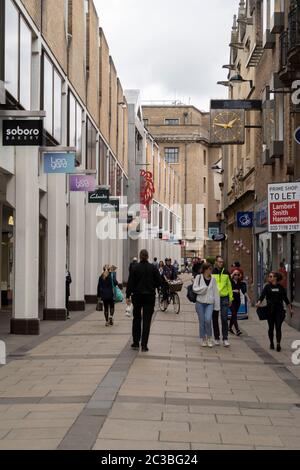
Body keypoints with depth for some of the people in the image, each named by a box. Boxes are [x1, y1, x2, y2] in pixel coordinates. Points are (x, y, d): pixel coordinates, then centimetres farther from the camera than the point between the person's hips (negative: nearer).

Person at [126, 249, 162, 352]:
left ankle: (136, 343, 17)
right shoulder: (153, 268, -4)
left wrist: (128, 296, -1)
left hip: (137, 296, 0)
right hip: (149, 296, 0)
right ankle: (144, 345, -4)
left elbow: (130, 283, -6)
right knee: (147, 320, 1)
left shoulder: (135, 268, -6)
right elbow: (159, 282, -1)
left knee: (136, 319, 15)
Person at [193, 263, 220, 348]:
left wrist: (217, 305, 3)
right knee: (202, 321, 2)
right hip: (200, 302, -1)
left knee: (208, 320, -16)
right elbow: (195, 288, -2)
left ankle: (209, 338, 2)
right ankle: (203, 339, 16)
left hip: (210, 303, 1)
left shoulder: (213, 279, 8)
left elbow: (216, 292, 7)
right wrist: (203, 288, -12)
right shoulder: (199, 277, 2)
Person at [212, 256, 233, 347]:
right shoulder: (211, 273, -1)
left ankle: (225, 339, -3)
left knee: (224, 319, -6)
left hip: (224, 298, 1)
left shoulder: (226, 273, 8)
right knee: (215, 319, 7)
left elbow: (229, 286, 13)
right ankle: (216, 338, 18)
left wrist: (230, 299, 11)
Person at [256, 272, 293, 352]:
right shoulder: (267, 287, 4)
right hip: (270, 310, 1)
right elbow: (262, 295, -8)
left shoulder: (280, 287, 6)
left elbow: (285, 299, 11)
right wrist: (259, 302, -27)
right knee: (271, 327, 8)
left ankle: (278, 344, -8)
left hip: (279, 310, -1)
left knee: (278, 327, -8)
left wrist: (290, 308, 10)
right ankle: (271, 343, 22)